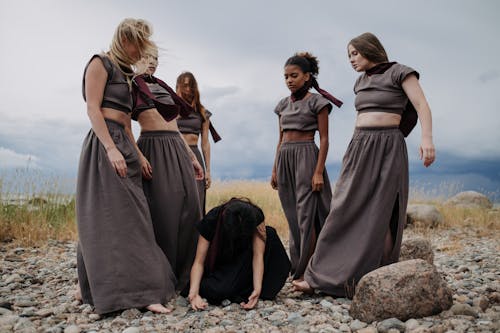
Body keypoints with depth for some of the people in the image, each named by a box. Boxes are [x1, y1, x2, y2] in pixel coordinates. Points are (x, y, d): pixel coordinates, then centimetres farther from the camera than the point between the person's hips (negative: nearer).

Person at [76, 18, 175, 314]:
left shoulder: (125, 73, 22)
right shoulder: (100, 63, -1)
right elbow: (93, 109, -11)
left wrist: (137, 154, 11)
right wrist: (111, 148, -21)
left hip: (124, 145, 8)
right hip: (105, 144, -8)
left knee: (131, 217, 5)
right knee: (109, 217, -9)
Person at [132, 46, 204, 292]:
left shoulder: (161, 86, 23)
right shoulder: (132, 85, 3)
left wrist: (192, 157, 21)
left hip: (178, 151, 7)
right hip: (154, 150, -7)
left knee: (188, 211, 4)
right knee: (162, 213, -7)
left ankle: (183, 274, 16)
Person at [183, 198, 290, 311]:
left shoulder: (255, 216, -27)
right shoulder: (211, 220, -29)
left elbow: (258, 254, -30)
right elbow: (199, 262, -27)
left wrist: (257, 289, -43)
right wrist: (193, 294, -40)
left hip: (245, 260, 2)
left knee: (269, 234, -27)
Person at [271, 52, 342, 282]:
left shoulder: (317, 101, -2)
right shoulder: (284, 104, 15)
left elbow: (324, 139, -6)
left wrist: (319, 171, -14)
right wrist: (275, 169, 12)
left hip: (306, 156, -6)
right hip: (284, 158, 6)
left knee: (305, 214, -7)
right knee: (292, 216, 8)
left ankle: (304, 272, -1)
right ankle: (297, 266, 18)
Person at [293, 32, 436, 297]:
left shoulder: (400, 72, -1)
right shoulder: (361, 82, 18)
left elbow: (422, 106, -10)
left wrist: (427, 138, -26)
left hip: (388, 148, -6)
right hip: (360, 147, 6)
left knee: (380, 215, -7)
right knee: (345, 210, -1)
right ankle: (320, 276, -1)